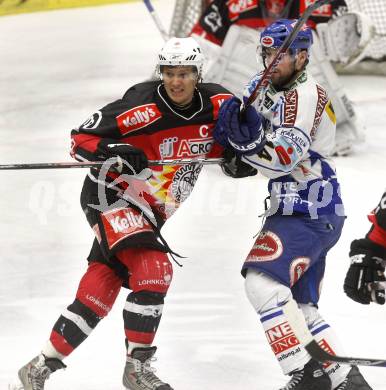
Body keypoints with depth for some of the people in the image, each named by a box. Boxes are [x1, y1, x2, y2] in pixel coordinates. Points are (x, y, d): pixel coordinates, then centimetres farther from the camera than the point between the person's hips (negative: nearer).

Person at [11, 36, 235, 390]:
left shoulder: (216, 104, -6)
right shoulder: (144, 106, -22)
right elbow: (81, 139, -18)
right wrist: (111, 152, -36)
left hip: (148, 211, 6)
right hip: (112, 197, -6)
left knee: (97, 295, 5)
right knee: (153, 270, -24)